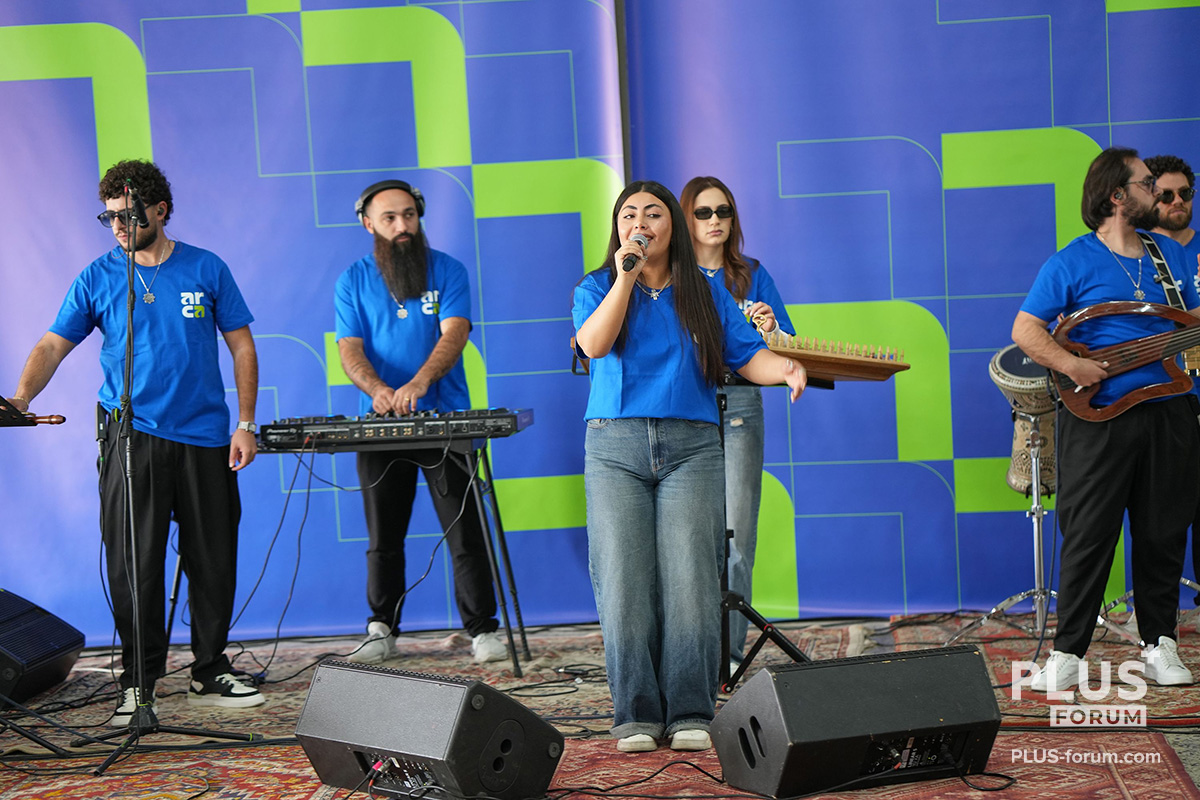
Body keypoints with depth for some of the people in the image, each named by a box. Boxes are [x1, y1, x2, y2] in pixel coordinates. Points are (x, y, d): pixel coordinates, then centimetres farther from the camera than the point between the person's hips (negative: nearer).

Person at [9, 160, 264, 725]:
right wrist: (21, 398, -18)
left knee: (214, 563, 6)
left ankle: (210, 674, 20)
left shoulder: (207, 270, 5)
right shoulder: (98, 277, 4)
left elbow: (242, 347, 8)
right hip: (131, 438, -1)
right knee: (134, 565, -4)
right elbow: (53, 345, 1)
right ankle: (137, 684, 8)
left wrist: (245, 424, 1)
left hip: (204, 439, 1)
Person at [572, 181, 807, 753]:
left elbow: (747, 355, 6)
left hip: (691, 447, 0)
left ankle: (690, 712, -5)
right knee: (624, 580, -7)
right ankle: (636, 713, -1)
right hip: (615, 446, 0)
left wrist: (786, 368, -15)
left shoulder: (705, 292, 15)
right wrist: (626, 276, -10)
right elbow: (593, 345, -7)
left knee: (690, 577, -9)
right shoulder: (597, 287, 13)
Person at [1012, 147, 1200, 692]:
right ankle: (1067, 654, 4)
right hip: (1099, 420, -5)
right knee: (1088, 538, -3)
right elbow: (1025, 329, -6)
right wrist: (1071, 366, -19)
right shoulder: (1072, 263, -3)